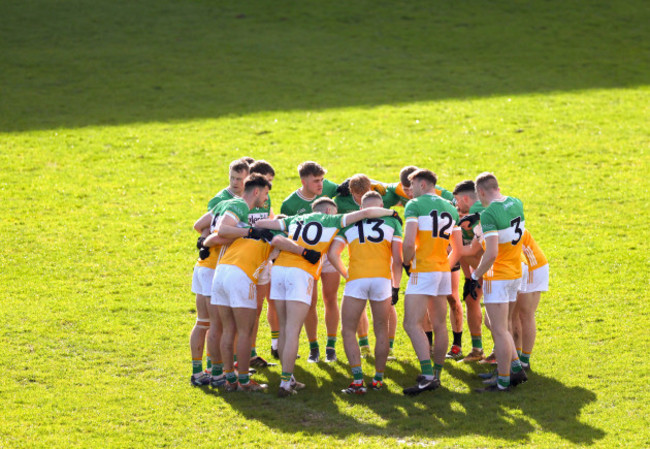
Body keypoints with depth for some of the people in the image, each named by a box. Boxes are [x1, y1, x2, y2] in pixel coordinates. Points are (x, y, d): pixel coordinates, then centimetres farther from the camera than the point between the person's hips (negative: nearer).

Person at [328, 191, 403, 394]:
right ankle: (378, 378, 19)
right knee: (381, 331, 16)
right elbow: (397, 259, 9)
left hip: (356, 280, 0)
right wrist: (395, 286, 17)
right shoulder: (391, 221, 16)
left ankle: (357, 380, -5)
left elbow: (332, 254, 8)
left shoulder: (350, 223, 18)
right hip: (382, 278, 0)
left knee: (348, 331, 8)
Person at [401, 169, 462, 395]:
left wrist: (407, 263, -1)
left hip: (423, 270, -8)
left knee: (412, 324, -11)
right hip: (443, 270, 8)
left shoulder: (415, 205, -6)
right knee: (439, 326, 12)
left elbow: (409, 242, -17)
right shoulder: (450, 209, 15)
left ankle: (427, 376, -22)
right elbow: (458, 248, 17)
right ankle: (436, 374, 17)